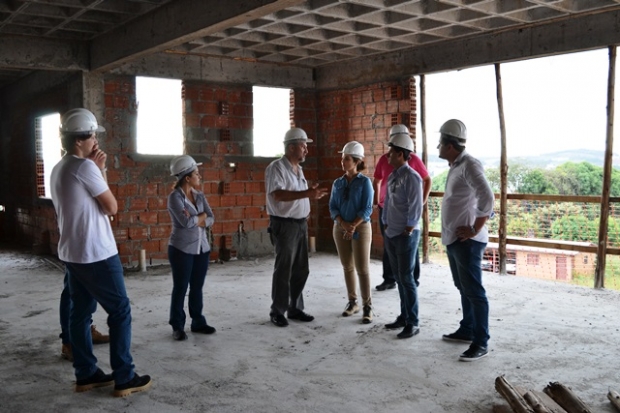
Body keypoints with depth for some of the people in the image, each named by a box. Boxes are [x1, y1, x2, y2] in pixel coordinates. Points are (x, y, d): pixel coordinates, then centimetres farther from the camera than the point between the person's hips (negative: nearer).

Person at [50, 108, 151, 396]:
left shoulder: (58, 170, 13)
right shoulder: (85, 167, -16)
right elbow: (112, 207, -10)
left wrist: (98, 170, 9)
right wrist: (100, 170, 0)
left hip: (71, 253, 9)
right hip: (96, 254, -9)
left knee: (80, 312, 12)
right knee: (120, 311, -1)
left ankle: (86, 374, 19)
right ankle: (124, 378, 4)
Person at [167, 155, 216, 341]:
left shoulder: (200, 196, 8)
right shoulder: (175, 196, -12)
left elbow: (210, 220, 1)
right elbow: (186, 222, -22)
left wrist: (195, 221, -16)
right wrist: (202, 216, -6)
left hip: (202, 248, 6)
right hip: (182, 249, -6)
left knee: (197, 287, 13)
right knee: (180, 288, 2)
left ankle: (198, 322, 23)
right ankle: (177, 326, 12)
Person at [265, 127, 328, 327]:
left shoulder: (298, 169, 15)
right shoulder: (276, 167, -13)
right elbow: (277, 194, -27)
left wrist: (312, 194, 5)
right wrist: (306, 193, -32)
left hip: (301, 223, 8)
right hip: (284, 225, -8)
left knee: (301, 270, 12)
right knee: (283, 270, -1)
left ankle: (295, 308, 23)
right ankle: (277, 312, 10)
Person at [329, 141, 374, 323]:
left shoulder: (365, 182, -6)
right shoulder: (337, 183, 6)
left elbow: (367, 209, -10)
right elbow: (332, 207, 2)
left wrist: (353, 226, -19)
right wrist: (343, 224, -14)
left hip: (360, 228, -4)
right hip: (340, 228, 4)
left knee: (362, 268, -4)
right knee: (347, 267, 10)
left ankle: (367, 306, 2)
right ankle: (352, 302, 22)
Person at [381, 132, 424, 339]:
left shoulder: (411, 177, -14)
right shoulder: (392, 176, 11)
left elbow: (415, 208, -17)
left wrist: (407, 231, -15)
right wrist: (386, 226, 13)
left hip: (406, 235, -8)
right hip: (391, 235, 8)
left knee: (406, 279, -4)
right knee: (398, 278, 14)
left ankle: (413, 323, 5)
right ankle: (404, 316, 25)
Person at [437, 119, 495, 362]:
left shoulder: (469, 165, -17)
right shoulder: (456, 166, 13)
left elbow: (487, 198, -28)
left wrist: (475, 229, -21)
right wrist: (450, 232, 12)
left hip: (466, 241, -10)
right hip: (453, 239, 10)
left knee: (474, 291, -3)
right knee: (463, 289, 19)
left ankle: (481, 343, 4)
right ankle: (467, 331, 32)